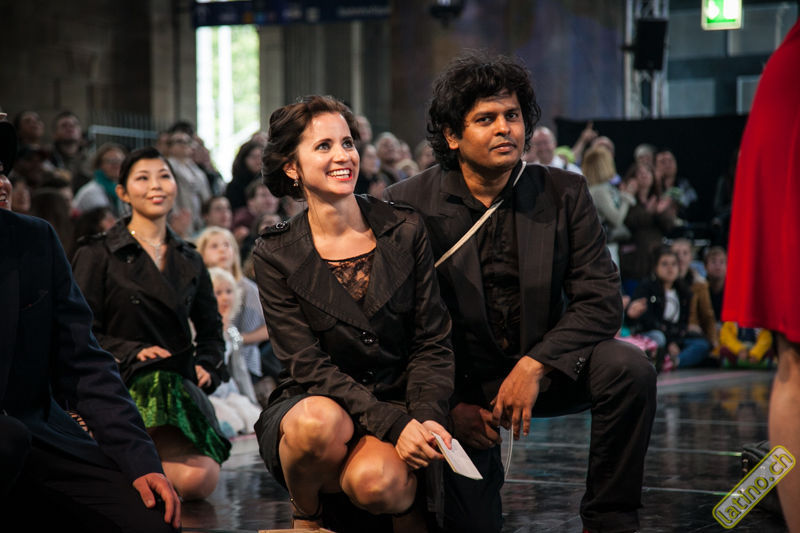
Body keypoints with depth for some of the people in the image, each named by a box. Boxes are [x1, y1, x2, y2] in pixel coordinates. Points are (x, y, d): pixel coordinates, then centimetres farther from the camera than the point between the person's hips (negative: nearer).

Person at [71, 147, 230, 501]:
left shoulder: (189, 261, 19)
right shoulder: (98, 255, 3)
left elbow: (211, 331, 27)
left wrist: (206, 367, 7)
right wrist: (134, 351, -15)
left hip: (182, 387, 5)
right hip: (128, 388, -5)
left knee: (204, 479, -25)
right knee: (191, 478, -31)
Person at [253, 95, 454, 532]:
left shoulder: (405, 231, 2)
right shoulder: (275, 255, -3)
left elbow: (433, 343, 2)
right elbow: (308, 365, -10)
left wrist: (425, 417, -19)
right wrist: (393, 424, -24)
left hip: (400, 406, 0)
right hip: (309, 405, 0)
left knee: (374, 480, -33)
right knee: (319, 421, -36)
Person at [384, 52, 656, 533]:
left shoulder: (564, 194, -5)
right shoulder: (410, 205, -9)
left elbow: (601, 300, -11)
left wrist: (535, 366, -25)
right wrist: (449, 405, -15)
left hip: (544, 369, 1)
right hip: (459, 383, -1)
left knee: (629, 369, -27)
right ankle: (485, 470, 27)